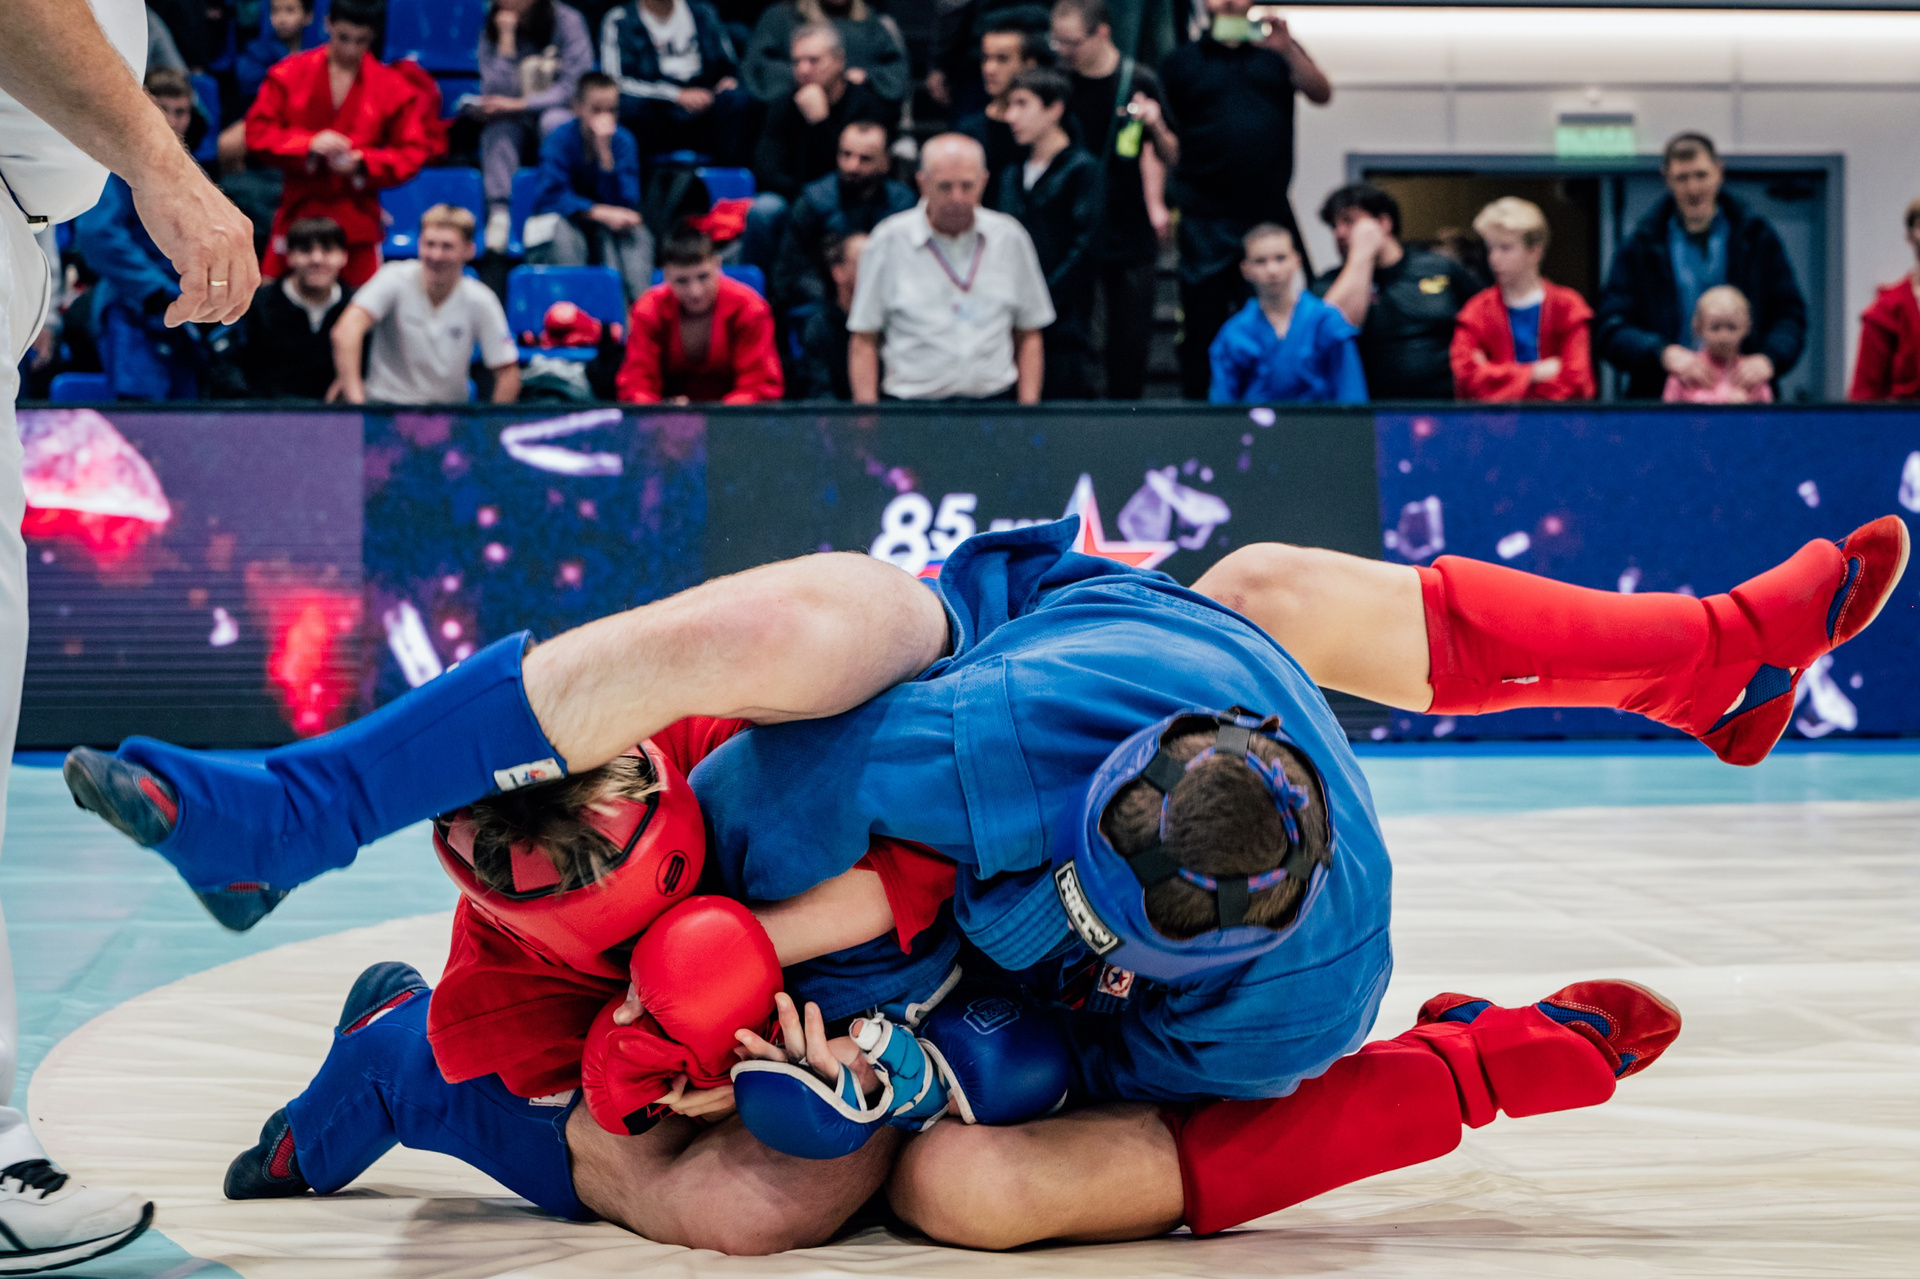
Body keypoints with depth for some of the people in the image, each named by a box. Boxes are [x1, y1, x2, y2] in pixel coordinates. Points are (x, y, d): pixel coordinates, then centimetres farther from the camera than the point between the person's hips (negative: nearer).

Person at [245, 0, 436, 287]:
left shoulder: (392, 88, 1)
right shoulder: (290, 74, 2)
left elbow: (412, 152, 2)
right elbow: (257, 133, -1)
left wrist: (362, 164, -14)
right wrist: (309, 145, -17)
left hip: (358, 220, -1)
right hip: (298, 213, 1)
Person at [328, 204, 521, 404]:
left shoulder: (480, 302, -4)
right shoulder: (395, 280, -9)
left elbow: (507, 372, 1)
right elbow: (346, 331, -22)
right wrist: (354, 394, -34)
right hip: (385, 401, -2)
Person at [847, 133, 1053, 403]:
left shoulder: (1010, 237, 10)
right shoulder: (889, 241, 2)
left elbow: (1029, 336, 16)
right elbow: (864, 340, 4)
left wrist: (1029, 405, 6)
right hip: (911, 409, -1)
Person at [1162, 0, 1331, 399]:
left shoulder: (1277, 51, 13)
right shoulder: (1182, 62, 11)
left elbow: (1321, 94, -2)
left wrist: (1287, 49, -17)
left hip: (1271, 215, 1)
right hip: (1206, 220, -1)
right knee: (1203, 327, -1)